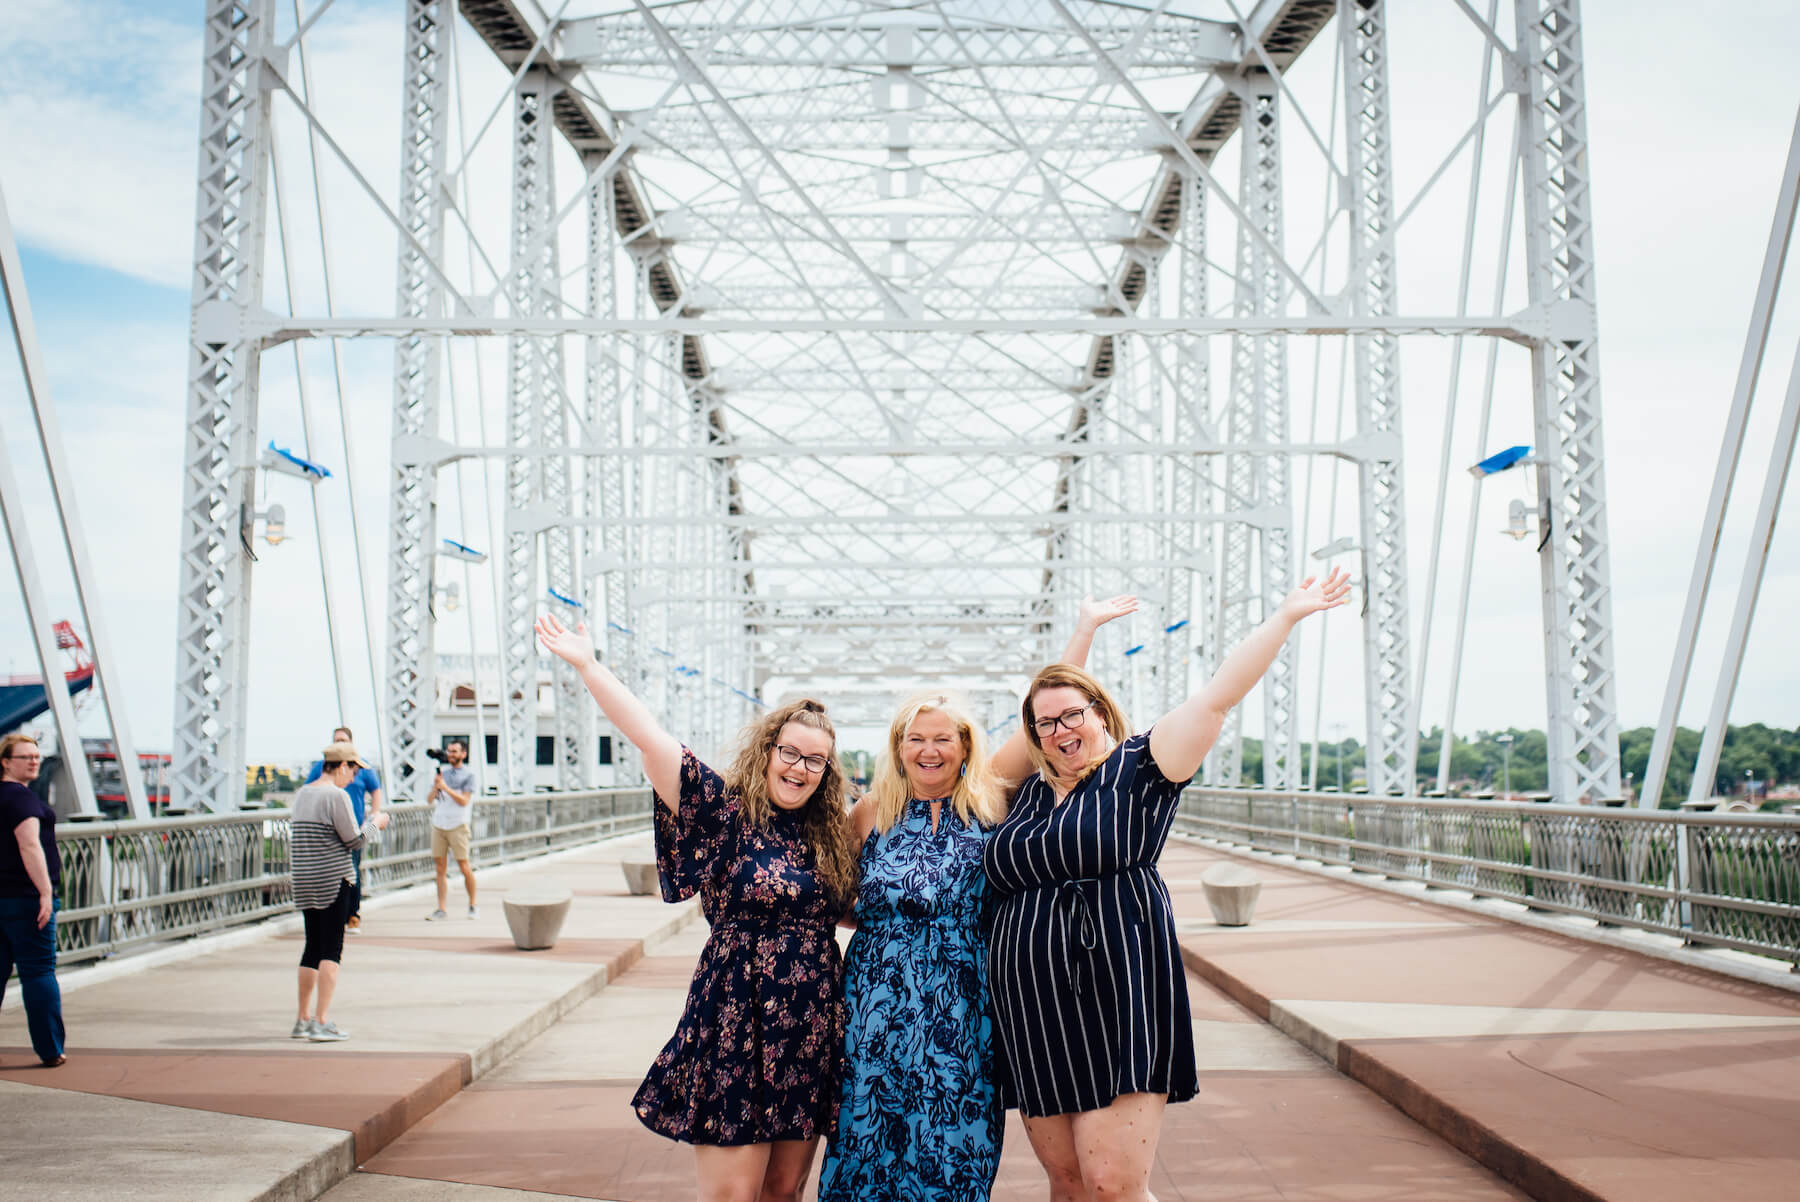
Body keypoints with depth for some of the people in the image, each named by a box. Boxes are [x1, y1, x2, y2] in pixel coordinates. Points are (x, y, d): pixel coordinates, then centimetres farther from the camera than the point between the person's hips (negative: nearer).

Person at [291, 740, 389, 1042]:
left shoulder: (301, 793, 11)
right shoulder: (337, 796, -13)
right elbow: (354, 840, -12)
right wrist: (374, 822, 6)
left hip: (303, 881, 8)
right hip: (333, 881, -8)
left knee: (313, 948, 16)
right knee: (332, 949, -3)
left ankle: (303, 1019, 20)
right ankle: (322, 1021, -5)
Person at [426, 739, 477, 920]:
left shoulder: (468, 775, 2)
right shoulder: (442, 772, 15)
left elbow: (464, 801, -9)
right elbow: (429, 799, 10)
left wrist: (446, 788, -15)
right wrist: (435, 786, -8)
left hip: (457, 825, -4)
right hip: (438, 825, 4)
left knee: (464, 867, -3)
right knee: (441, 868, 2)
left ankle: (473, 906, 10)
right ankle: (441, 910, 3)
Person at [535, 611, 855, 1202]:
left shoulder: (826, 837, 11)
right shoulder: (723, 811, -6)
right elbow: (649, 736, -15)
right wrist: (589, 667, -19)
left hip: (812, 1034, 6)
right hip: (738, 1028, -5)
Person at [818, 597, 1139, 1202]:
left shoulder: (988, 797, 4)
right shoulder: (870, 814, 6)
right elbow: (842, 906, 18)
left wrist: (1085, 628, 2)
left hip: (963, 1009, 0)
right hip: (879, 1009, 0)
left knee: (955, 1153, 3)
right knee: (872, 1149, 2)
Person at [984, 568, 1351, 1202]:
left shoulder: (1140, 767, 0)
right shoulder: (1029, 793, 14)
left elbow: (1217, 697, -5)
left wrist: (1285, 616, -9)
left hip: (1119, 1003, -5)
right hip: (1034, 1013, 5)